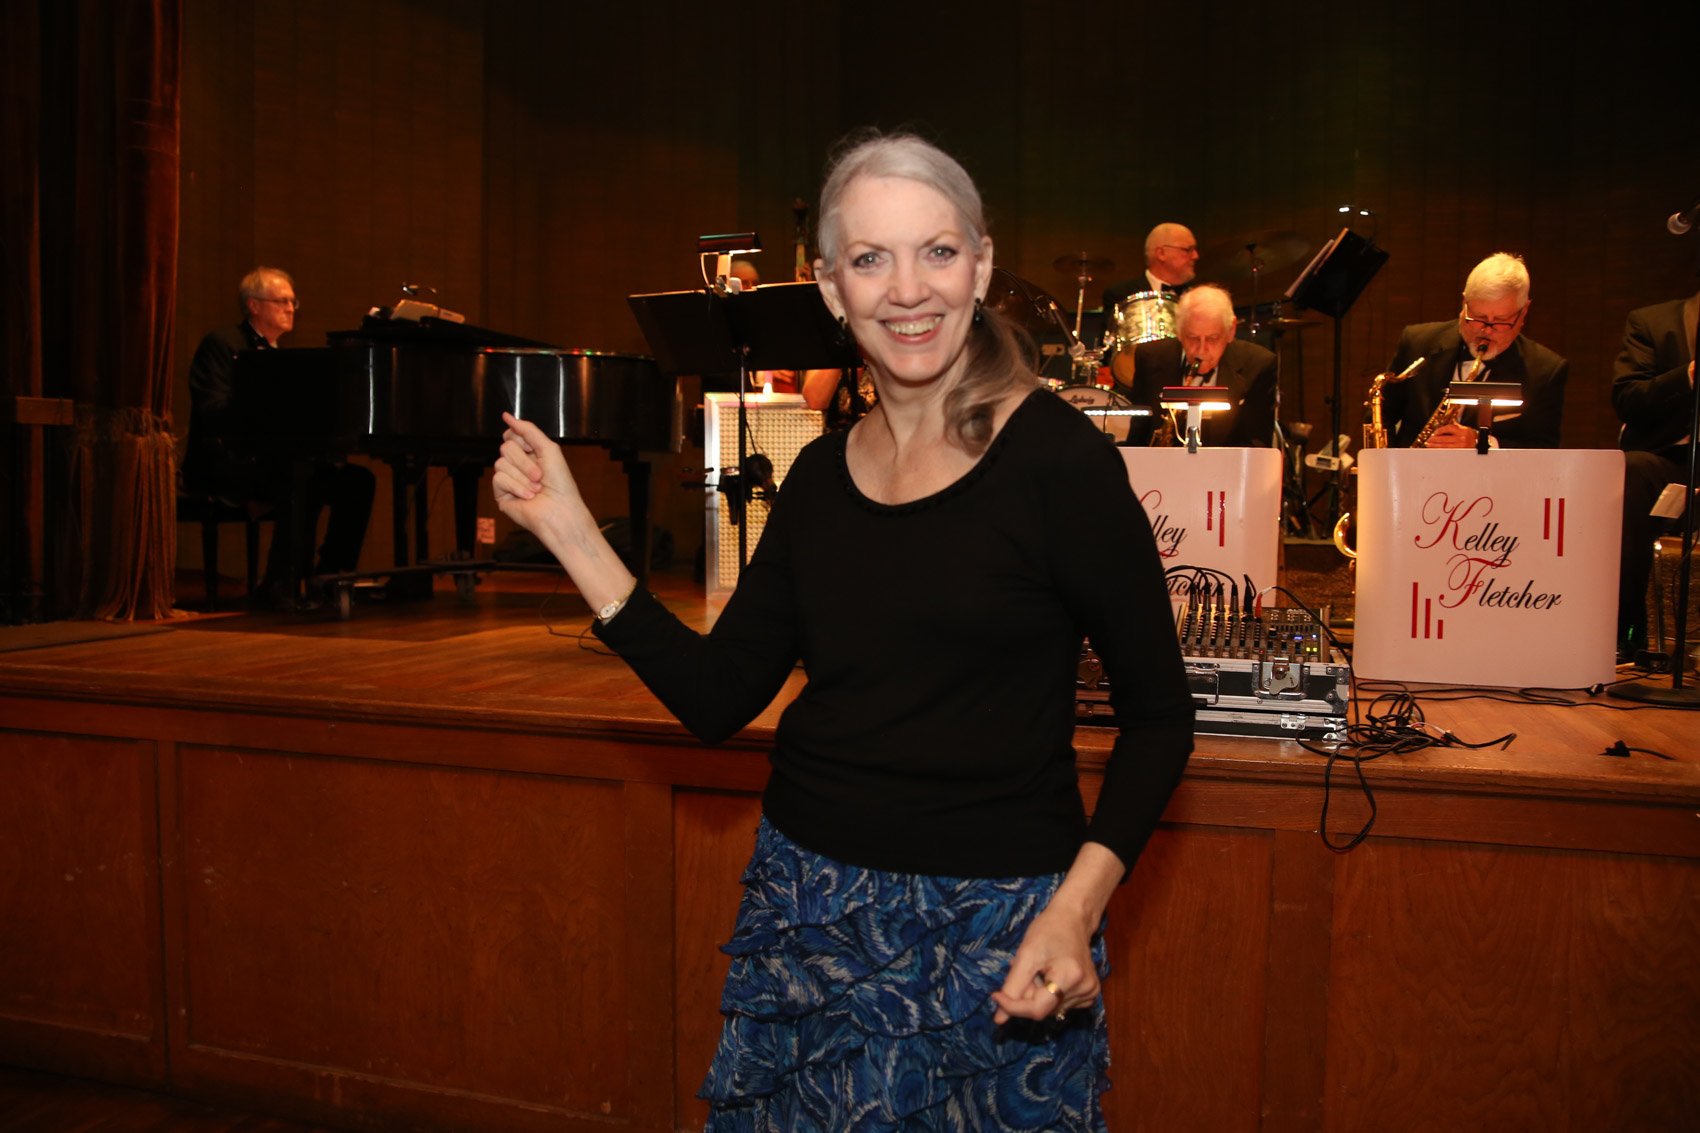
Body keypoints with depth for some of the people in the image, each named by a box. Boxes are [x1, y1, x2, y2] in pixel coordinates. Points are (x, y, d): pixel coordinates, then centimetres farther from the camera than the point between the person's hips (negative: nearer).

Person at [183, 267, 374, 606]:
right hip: (226, 462, -7)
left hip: (270, 460, 8)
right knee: (302, 480, -35)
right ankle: (280, 587, -28)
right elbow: (213, 412, -17)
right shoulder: (222, 345, -3)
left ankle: (331, 577, -6)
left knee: (358, 480, -12)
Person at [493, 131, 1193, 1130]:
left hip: (994, 930, -4)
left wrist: (1077, 907, -19)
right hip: (808, 910, 5)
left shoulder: (1056, 457, -12)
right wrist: (566, 529, -3)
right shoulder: (824, 473, 3)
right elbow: (718, 698, 0)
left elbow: (1158, 715, -8)